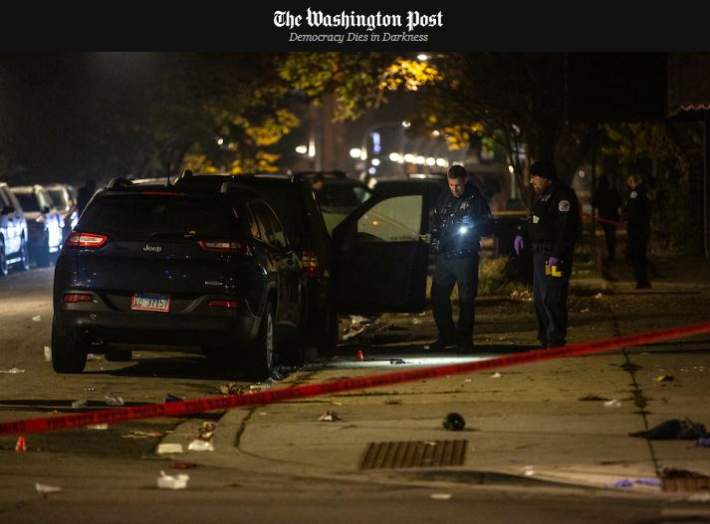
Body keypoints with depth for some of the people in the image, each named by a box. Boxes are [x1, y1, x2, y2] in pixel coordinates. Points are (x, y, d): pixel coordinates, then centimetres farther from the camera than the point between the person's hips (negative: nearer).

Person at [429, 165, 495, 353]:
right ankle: (447, 336, 18)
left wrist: (471, 227, -21)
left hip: (465, 257, -5)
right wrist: (435, 241, 5)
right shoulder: (443, 198, 10)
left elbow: (488, 228, -3)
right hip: (444, 256, 5)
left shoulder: (476, 200, -5)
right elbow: (435, 224, 22)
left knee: (466, 299, -1)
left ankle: (465, 340, 7)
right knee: (438, 296, 5)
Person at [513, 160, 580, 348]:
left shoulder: (562, 195, -13)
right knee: (540, 298, 14)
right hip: (540, 253, 11)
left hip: (554, 255, -11)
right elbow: (534, 221, 28)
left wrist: (557, 255, -25)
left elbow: (566, 227, -21)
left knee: (551, 298, -13)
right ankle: (545, 340, 20)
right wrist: (522, 234, 8)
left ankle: (556, 340, -11)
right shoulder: (542, 196, 18)